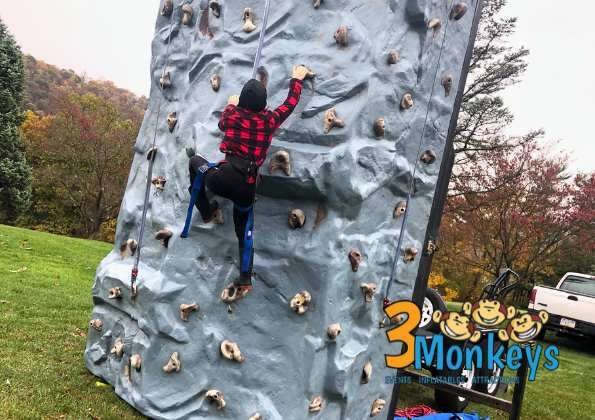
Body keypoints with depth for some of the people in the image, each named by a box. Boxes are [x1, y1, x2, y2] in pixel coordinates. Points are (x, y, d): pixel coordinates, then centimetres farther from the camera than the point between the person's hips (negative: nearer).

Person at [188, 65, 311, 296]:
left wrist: (231, 105, 46)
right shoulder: (269, 120, 5)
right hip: (247, 187, 2)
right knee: (244, 232, 20)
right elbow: (291, 102, 21)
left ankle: (207, 212, 27)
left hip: (223, 178, -2)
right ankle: (245, 279, 16)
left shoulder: (233, 115, 3)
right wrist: (297, 78, 36)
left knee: (195, 161, 28)